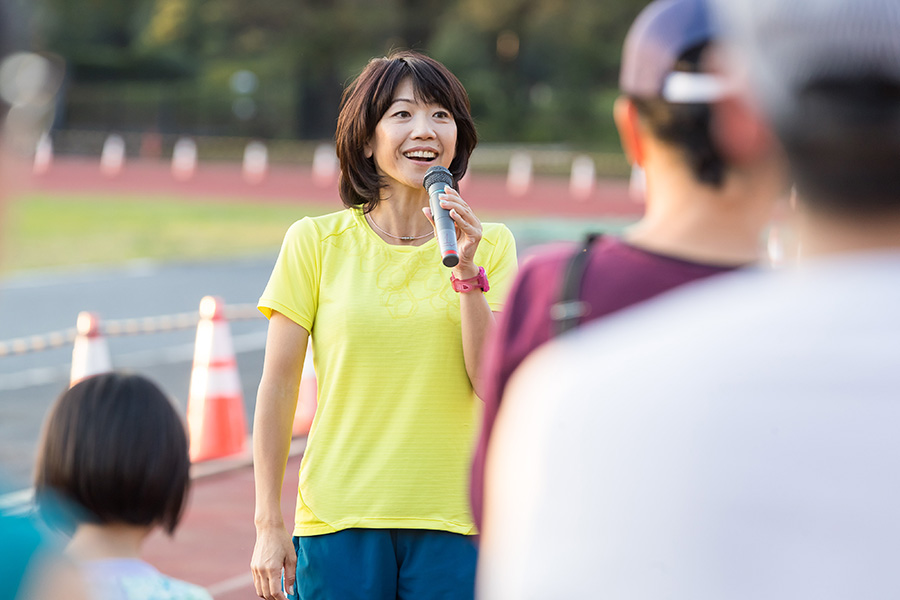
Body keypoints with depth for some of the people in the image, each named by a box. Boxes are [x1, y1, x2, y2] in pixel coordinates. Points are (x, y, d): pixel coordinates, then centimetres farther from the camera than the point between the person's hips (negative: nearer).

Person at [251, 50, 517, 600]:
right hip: (339, 517, -1)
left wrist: (467, 272, -13)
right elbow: (278, 386, 2)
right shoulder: (316, 242, 1)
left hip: (452, 522, 1)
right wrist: (269, 525, 0)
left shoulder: (490, 245, 4)